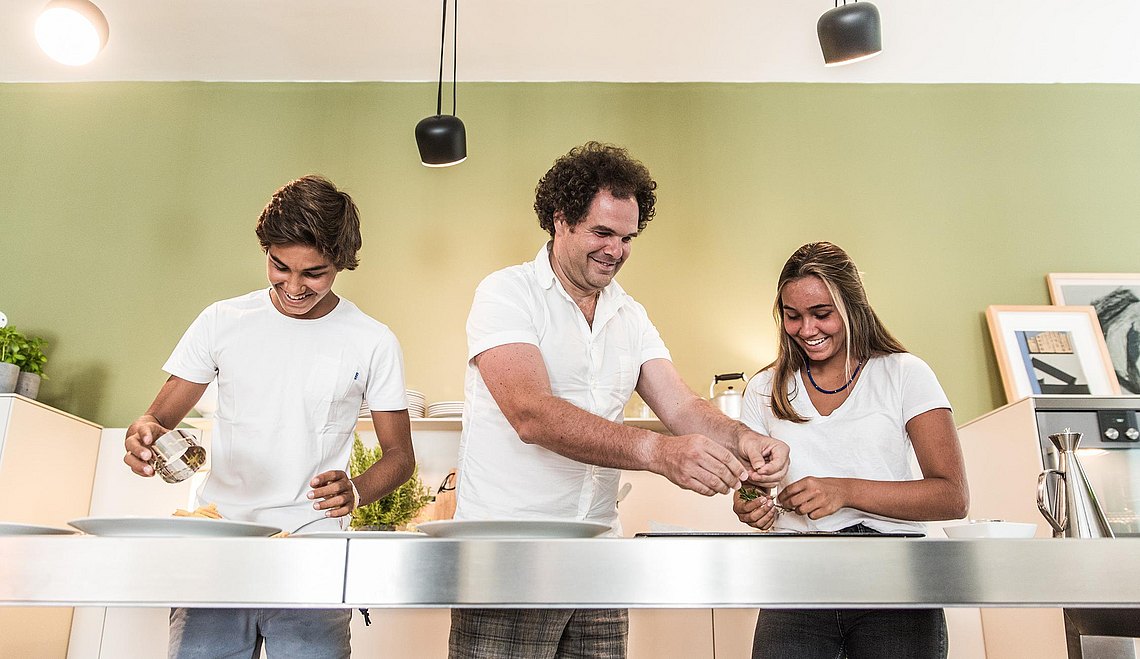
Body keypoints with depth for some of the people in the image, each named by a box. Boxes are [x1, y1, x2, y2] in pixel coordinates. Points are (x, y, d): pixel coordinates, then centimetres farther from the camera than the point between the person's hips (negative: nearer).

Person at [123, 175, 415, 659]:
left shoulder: (374, 343, 0)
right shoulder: (222, 322, 4)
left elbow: (399, 454, 5)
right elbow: (161, 416, 9)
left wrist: (354, 491, -15)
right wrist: (143, 434, -15)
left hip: (312, 552, -1)